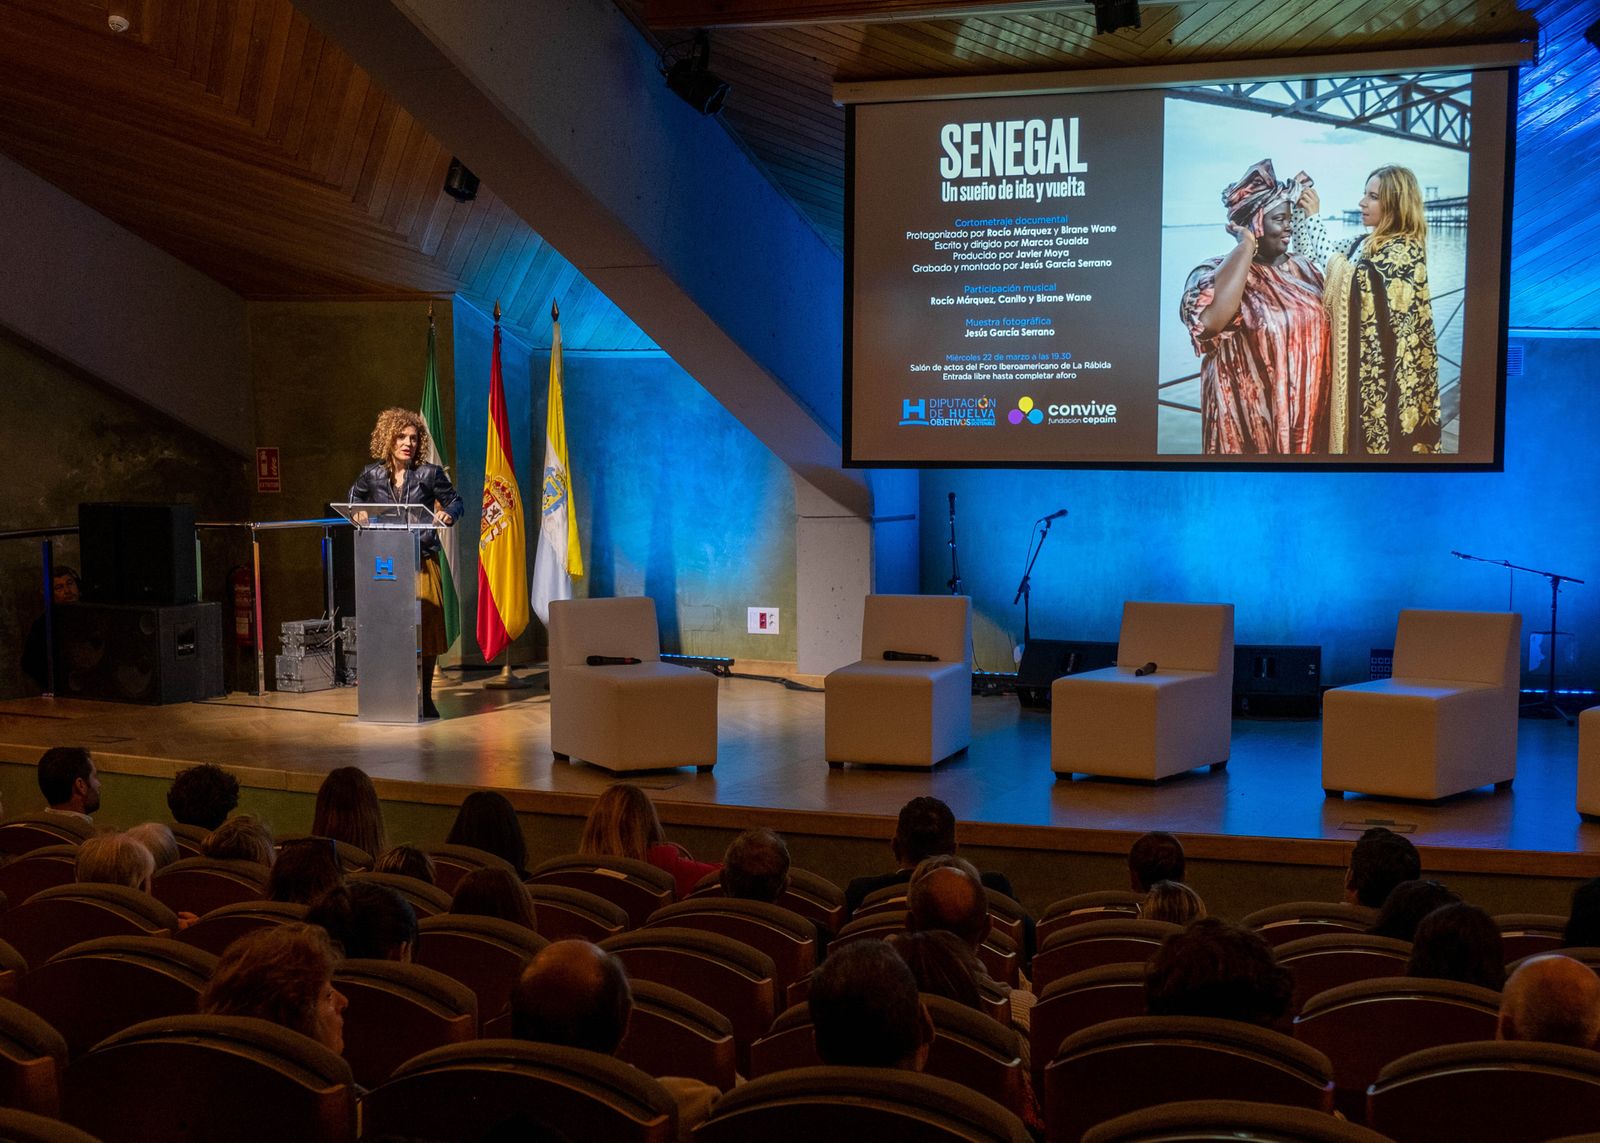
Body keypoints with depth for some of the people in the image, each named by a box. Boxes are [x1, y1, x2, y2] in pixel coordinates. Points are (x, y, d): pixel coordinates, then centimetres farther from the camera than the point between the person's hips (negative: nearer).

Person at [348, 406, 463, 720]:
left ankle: (426, 698, 12)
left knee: (426, 627, 0)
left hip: (422, 562, -1)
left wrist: (448, 514, -14)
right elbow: (353, 501, 20)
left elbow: (455, 501, 8)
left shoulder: (429, 474, 0)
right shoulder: (372, 475, 4)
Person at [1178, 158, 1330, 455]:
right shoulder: (1216, 272, -12)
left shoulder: (1302, 267, 8)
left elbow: (1326, 329, 18)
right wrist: (1247, 246, -24)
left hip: (1306, 411, 6)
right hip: (1249, 419, -6)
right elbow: (1210, 319, -34)